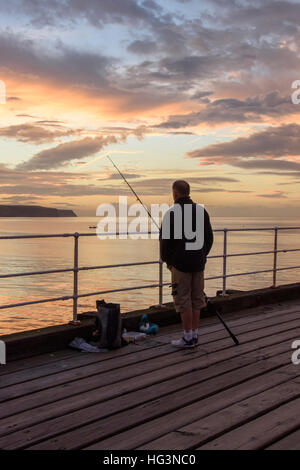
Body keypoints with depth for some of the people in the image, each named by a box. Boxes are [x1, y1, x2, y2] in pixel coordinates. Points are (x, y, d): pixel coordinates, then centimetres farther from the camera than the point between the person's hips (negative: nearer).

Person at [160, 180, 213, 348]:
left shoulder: (172, 213, -11)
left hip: (180, 263, -6)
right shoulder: (201, 211, 7)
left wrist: (167, 260, 5)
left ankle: (188, 337, 2)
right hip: (198, 263, 6)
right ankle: (195, 335, 16)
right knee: (196, 297, 11)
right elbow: (209, 238, 11)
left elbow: (166, 240, -11)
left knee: (183, 299, 0)